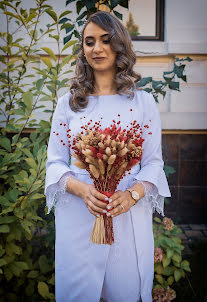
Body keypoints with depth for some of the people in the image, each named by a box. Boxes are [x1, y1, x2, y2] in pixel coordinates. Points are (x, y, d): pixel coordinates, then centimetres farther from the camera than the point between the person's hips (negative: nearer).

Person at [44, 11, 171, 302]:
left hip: (129, 216, 0)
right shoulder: (68, 103, 6)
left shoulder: (143, 101, 4)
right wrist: (83, 190, -17)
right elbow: (55, 162, 3)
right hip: (77, 216, 1)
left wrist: (132, 194, -17)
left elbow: (154, 162, 2)